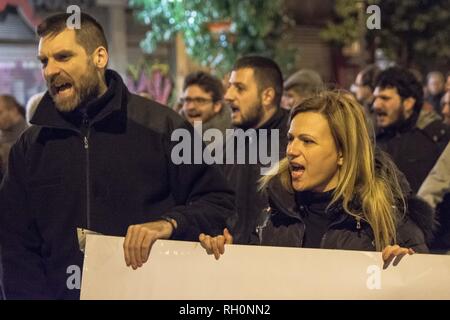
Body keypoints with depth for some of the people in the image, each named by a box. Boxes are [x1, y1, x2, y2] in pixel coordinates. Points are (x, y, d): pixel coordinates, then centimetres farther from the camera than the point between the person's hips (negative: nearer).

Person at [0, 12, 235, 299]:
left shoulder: (162, 126, 2)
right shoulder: (30, 146, 13)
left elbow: (221, 203, 4)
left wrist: (171, 223, -14)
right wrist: (32, 294, -2)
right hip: (64, 292, 2)